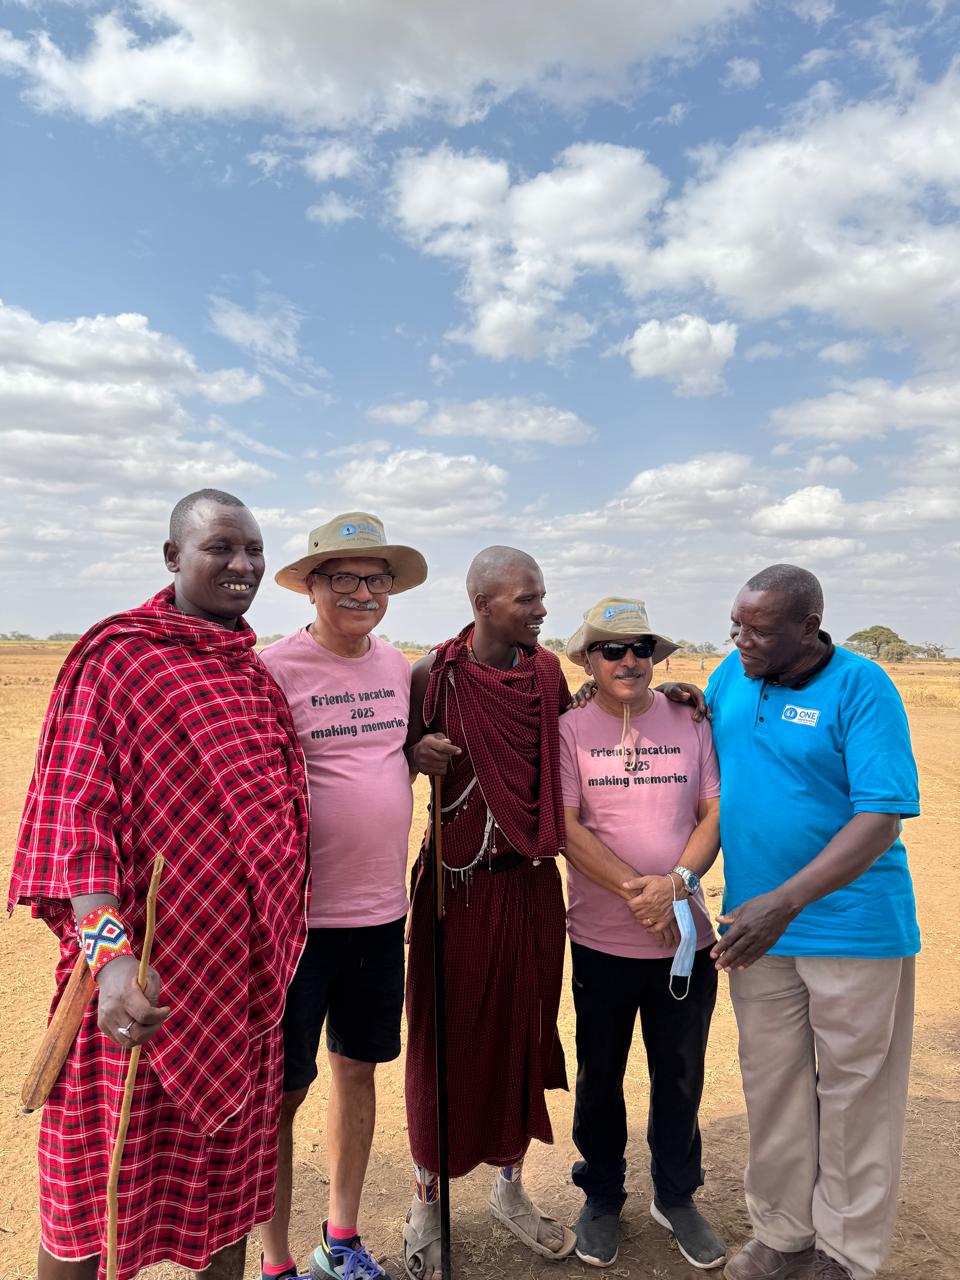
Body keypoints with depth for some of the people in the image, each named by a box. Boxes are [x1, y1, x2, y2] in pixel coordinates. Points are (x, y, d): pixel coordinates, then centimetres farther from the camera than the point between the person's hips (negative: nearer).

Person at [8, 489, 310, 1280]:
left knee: (229, 1166, 20)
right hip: (145, 976, -5)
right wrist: (109, 954, -27)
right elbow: (74, 810, -16)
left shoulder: (257, 672, 9)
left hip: (247, 969, 6)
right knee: (100, 1183, 10)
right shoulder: (114, 656, -9)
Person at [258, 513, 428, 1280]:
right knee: (283, 1090, 8)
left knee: (358, 1069, 18)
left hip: (382, 908, 6)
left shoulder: (398, 665, 5)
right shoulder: (275, 669, -12)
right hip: (299, 914, -5)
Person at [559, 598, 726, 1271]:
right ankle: (602, 1197, 39)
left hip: (687, 938, 2)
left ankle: (676, 1196, 41)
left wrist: (676, 881, -17)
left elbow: (716, 812, -2)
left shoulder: (690, 721, 0)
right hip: (601, 939, -1)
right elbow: (567, 827, -12)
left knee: (681, 1077, 17)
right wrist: (637, 891, -19)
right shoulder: (569, 730, -6)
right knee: (600, 1077, 16)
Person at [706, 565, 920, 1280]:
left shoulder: (862, 689, -15)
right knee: (772, 1086, 16)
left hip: (854, 924, -4)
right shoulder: (731, 677, 0)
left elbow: (880, 820, -22)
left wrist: (785, 901, -29)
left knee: (855, 1092, 11)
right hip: (759, 925, 5)